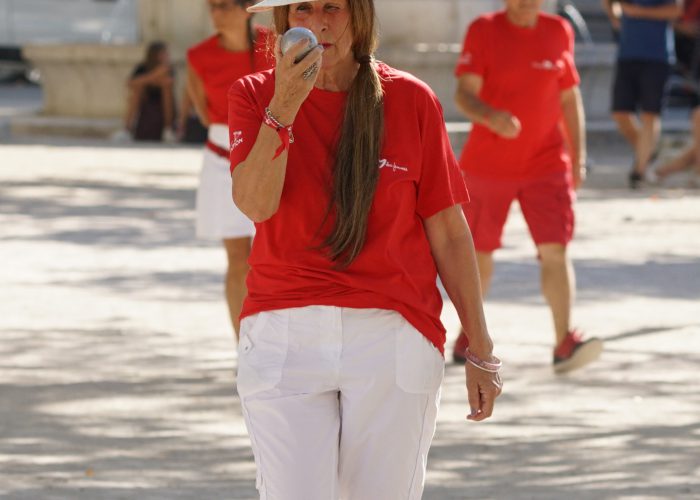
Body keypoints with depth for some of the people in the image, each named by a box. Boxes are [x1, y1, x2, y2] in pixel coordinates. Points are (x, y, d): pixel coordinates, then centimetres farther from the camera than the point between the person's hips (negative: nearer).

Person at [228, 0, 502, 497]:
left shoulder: (411, 100, 3)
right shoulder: (254, 96, 5)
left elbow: (448, 232, 5)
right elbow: (255, 205, -11)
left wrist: (481, 350, 5)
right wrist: (283, 109, -24)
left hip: (394, 339, 0)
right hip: (284, 339, 0)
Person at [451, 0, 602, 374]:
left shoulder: (558, 33, 4)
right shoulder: (484, 31, -6)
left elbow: (570, 98, 13)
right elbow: (464, 93, -14)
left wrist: (578, 157, 9)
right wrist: (490, 117, -35)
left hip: (546, 165, 1)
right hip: (488, 166, -1)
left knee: (555, 250, -13)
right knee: (479, 253, 10)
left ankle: (564, 343, -19)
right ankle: (469, 333, 31)